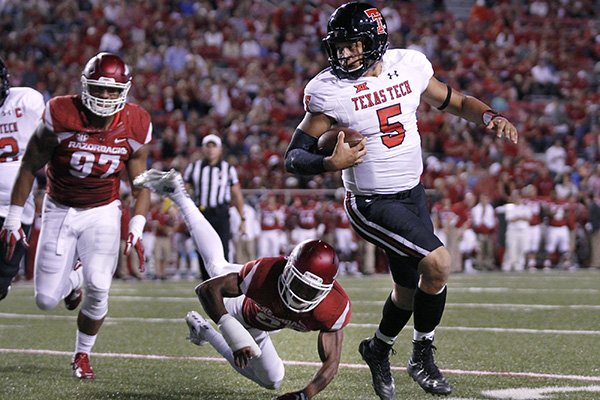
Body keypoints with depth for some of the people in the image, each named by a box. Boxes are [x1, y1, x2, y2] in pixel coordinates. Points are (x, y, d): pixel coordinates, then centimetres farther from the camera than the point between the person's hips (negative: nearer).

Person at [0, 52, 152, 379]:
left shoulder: (135, 126, -13)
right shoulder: (61, 116, -21)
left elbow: (142, 183, 1)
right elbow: (30, 167, -8)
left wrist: (136, 229, -11)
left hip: (103, 213, 0)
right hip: (59, 210, 0)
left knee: (98, 288, -18)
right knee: (46, 300, -3)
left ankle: (82, 355, 8)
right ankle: (72, 282, 36)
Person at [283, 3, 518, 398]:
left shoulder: (409, 65, -5)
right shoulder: (329, 90, -17)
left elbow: (456, 102, 10)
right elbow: (294, 156, -13)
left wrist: (491, 117, -9)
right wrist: (332, 163, -33)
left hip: (413, 194, 6)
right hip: (372, 203, -6)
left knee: (410, 289, 16)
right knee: (438, 263, -20)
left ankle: (378, 351, 46)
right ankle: (422, 358, 1)